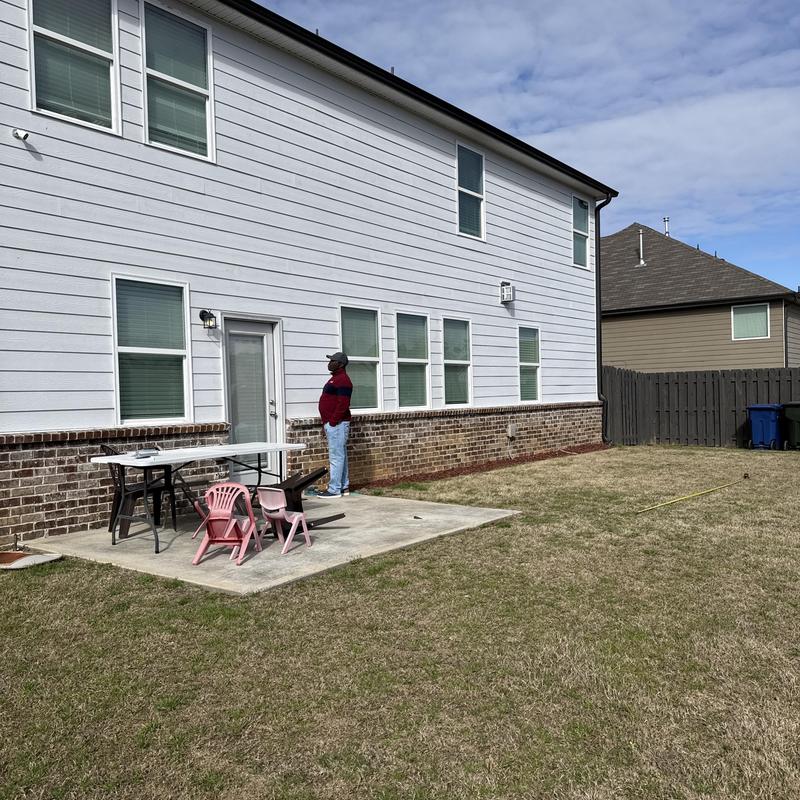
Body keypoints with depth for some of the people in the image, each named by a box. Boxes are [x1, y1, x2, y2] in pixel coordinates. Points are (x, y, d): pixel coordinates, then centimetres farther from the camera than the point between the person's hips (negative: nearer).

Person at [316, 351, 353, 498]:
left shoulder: (343, 380, -13)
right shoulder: (335, 378, 19)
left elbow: (343, 404, -21)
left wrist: (332, 422, -19)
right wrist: (326, 423, 18)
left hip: (337, 424, -11)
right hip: (332, 424, 11)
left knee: (336, 457, -8)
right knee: (340, 456, 13)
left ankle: (334, 489, -6)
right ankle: (344, 486, 20)